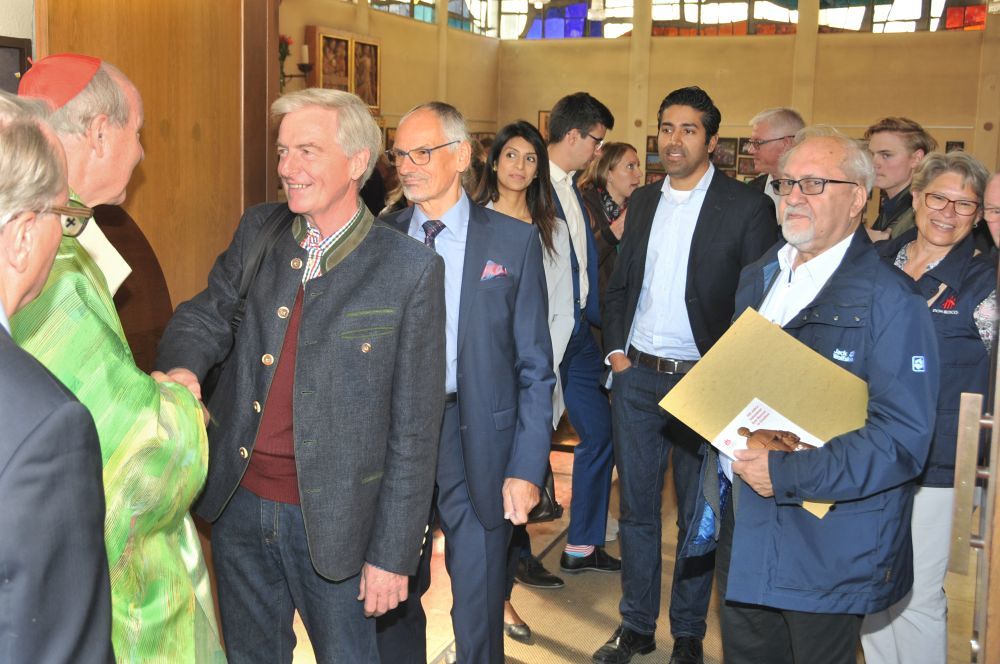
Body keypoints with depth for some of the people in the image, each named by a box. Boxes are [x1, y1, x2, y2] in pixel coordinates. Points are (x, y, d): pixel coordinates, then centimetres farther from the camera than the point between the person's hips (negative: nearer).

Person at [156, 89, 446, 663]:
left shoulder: (411, 270, -12)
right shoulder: (257, 232, 2)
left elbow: (414, 426, -11)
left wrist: (393, 552, -10)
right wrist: (182, 366, -19)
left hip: (331, 519, -4)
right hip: (238, 503, 4)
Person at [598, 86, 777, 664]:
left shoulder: (747, 207, -7)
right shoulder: (643, 201, 10)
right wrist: (616, 348, 4)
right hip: (637, 378, 5)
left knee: (697, 517, 9)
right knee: (637, 507, 13)